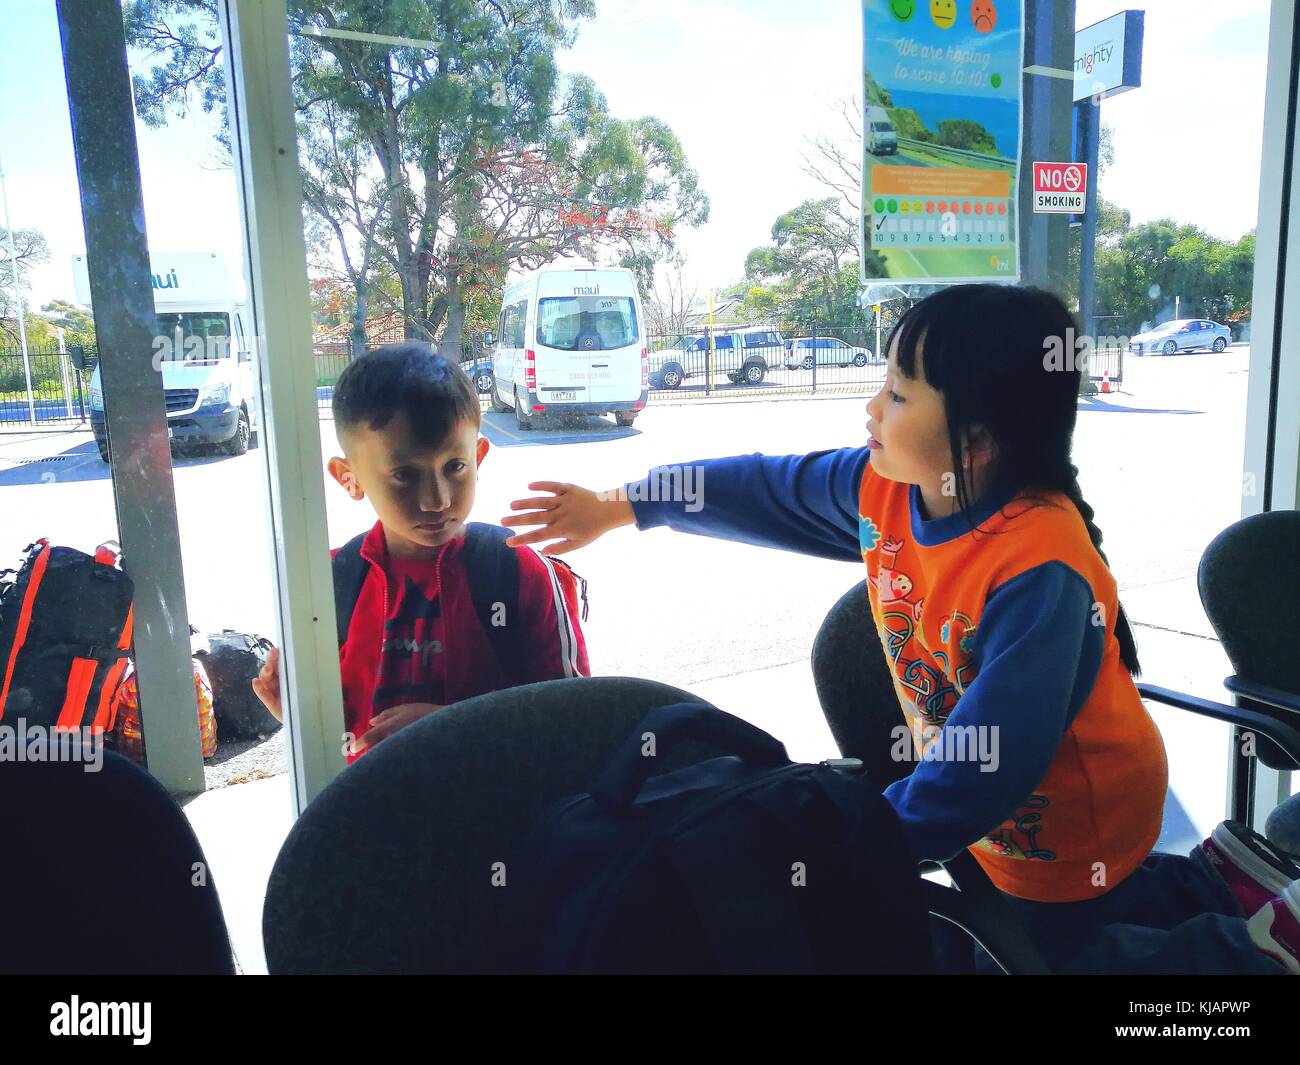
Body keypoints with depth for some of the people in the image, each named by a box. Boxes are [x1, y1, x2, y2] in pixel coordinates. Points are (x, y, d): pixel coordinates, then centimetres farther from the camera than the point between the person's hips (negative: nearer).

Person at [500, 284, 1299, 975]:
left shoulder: (1039, 573, -38)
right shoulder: (885, 491, -15)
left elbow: (983, 769, -38)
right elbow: (766, 489, -3)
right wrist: (619, 507, 1)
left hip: (1074, 820, -8)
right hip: (1006, 808, 8)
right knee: (1034, 925, 29)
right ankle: (1225, 875, 34)